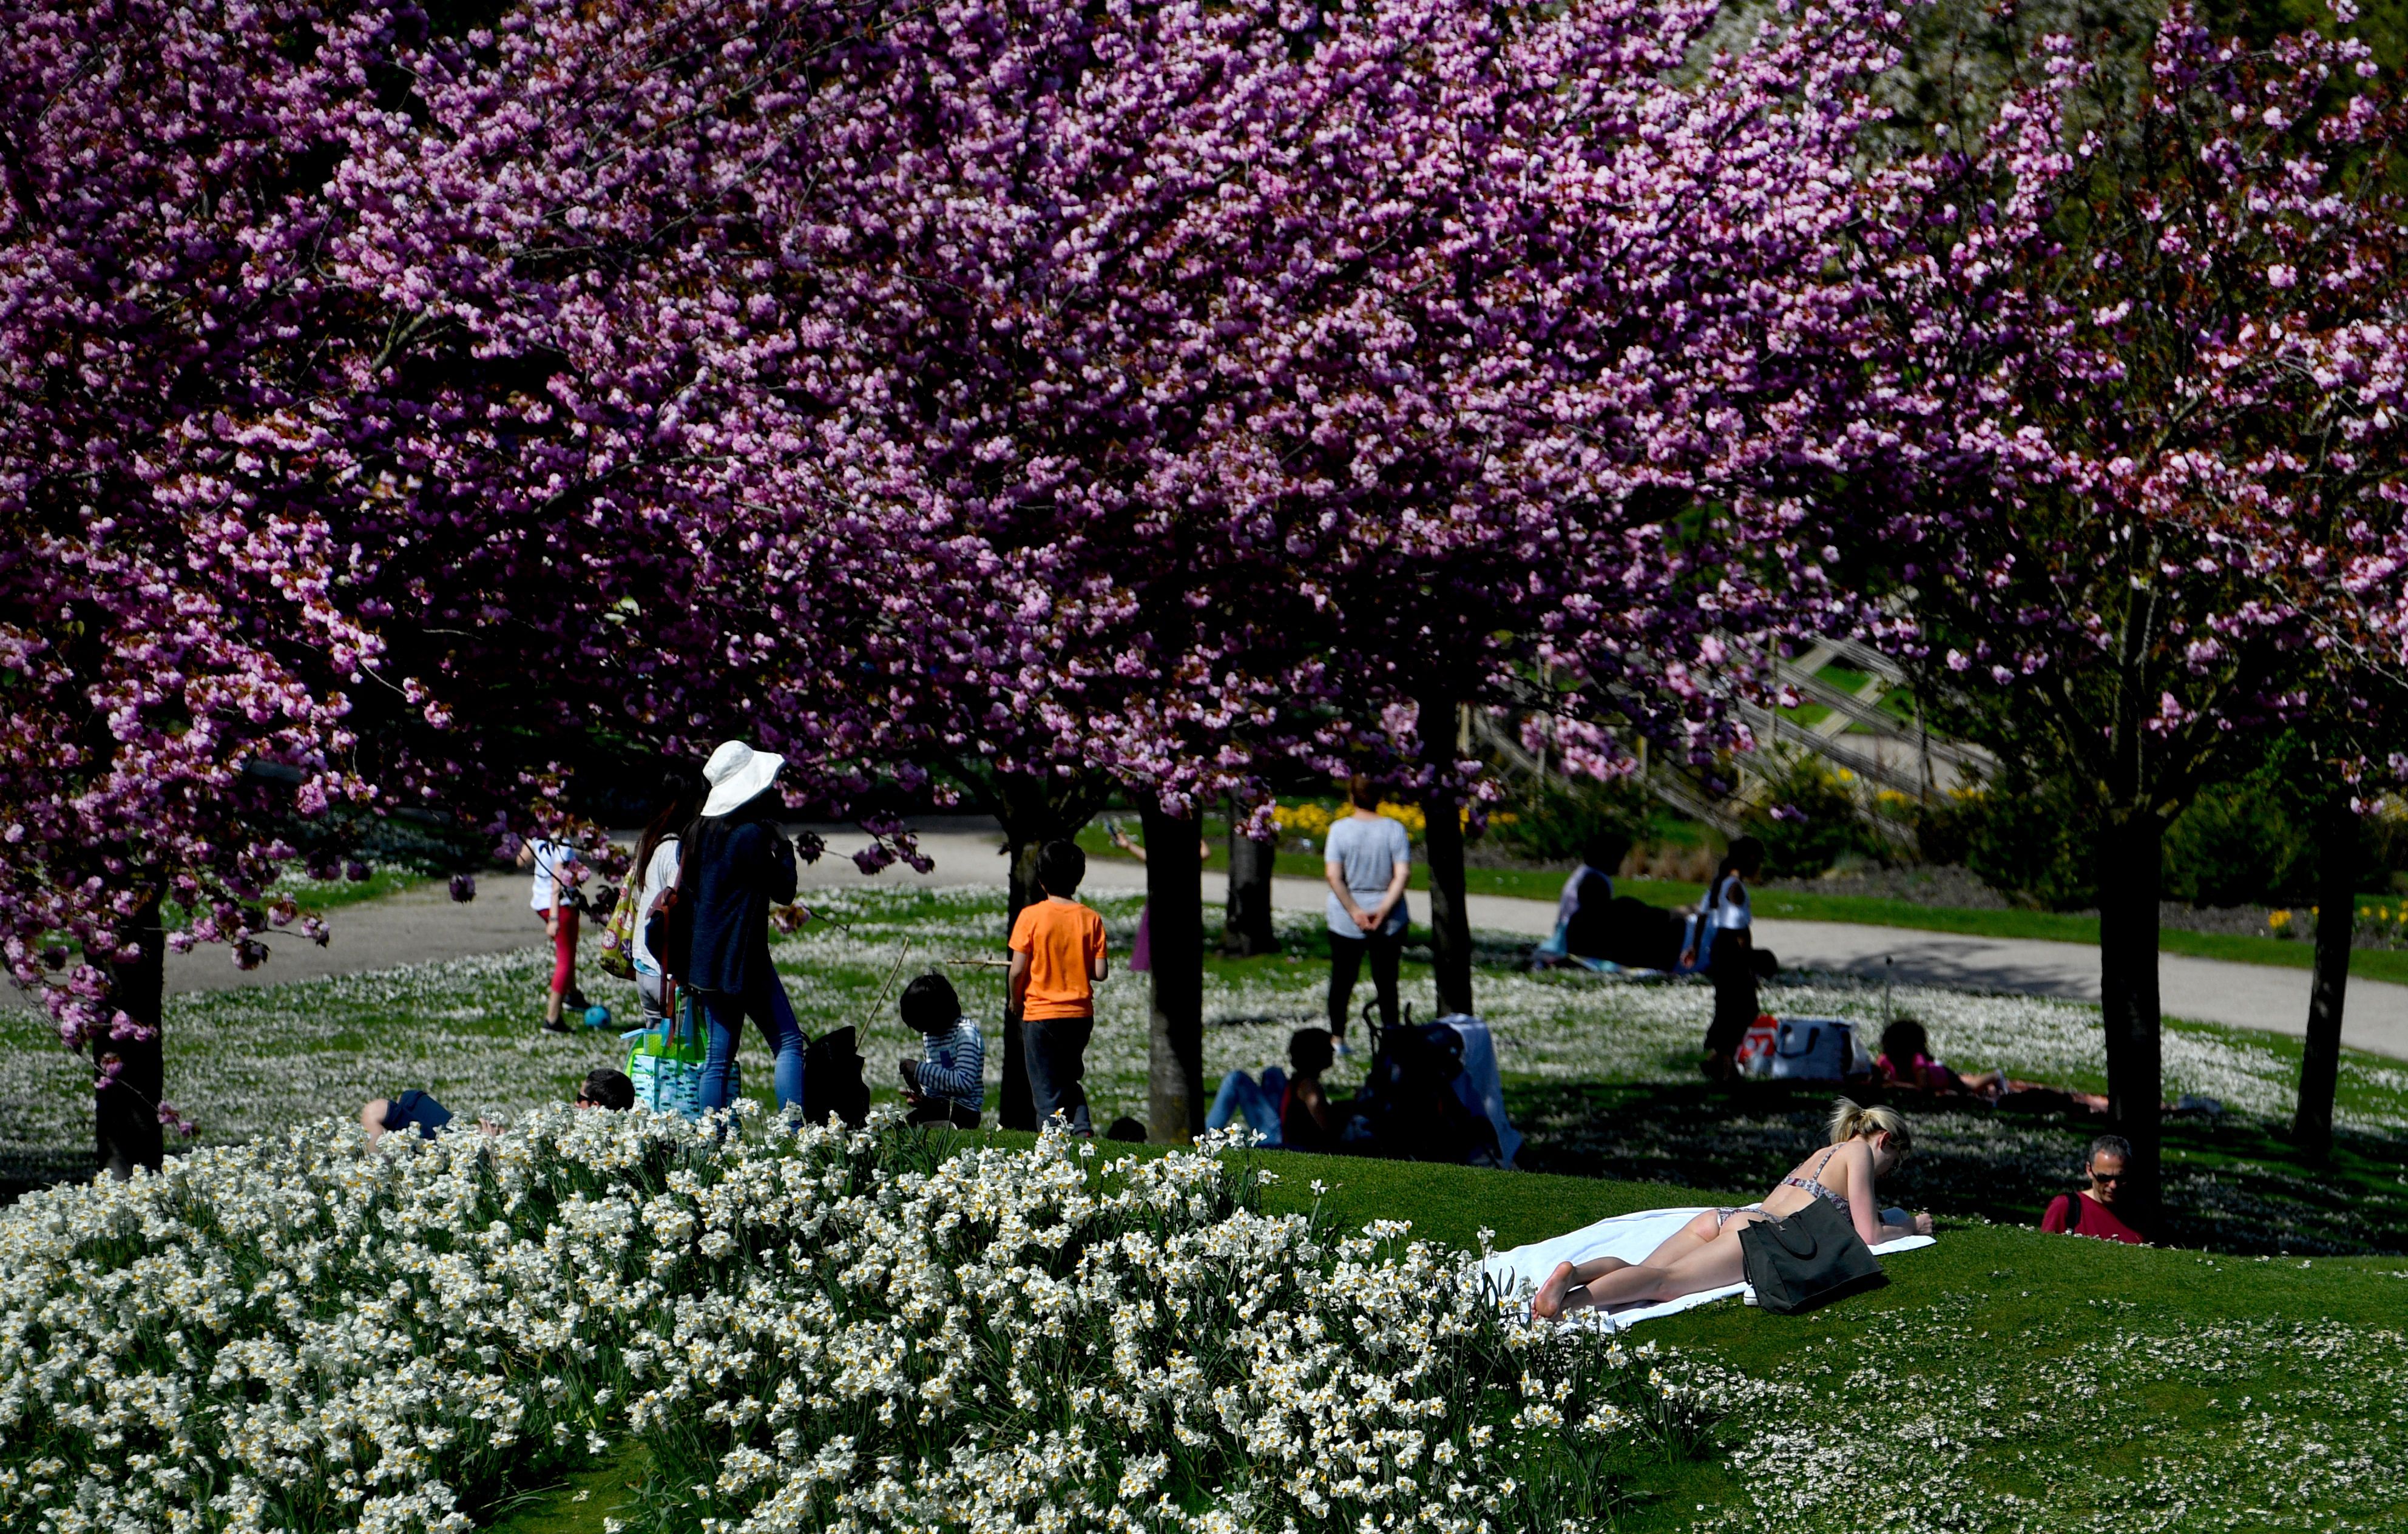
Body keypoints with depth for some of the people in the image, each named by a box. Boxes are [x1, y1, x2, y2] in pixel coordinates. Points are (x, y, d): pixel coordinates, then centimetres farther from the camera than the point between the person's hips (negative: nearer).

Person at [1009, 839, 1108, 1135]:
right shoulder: (1091, 918, -3)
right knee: (1070, 1079, 19)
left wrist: (1015, 1000, 7)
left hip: (1040, 1013, -3)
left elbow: (1018, 969, -11)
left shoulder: (1031, 916, -11)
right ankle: (1082, 1127, 1)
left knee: (1046, 1088, 5)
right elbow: (1101, 972, -5)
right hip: (1080, 1014, 3)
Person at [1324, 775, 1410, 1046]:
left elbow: (1333, 875, -13)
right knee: (1386, 982, 7)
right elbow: (1403, 874, -10)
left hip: (1346, 922, -1)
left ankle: (1337, 1038, 13)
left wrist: (1354, 910, -12)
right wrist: (1383, 909, -12)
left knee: (1342, 980, 10)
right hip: (1389, 921, 1)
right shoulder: (1394, 830, -3)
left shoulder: (1340, 830, -6)